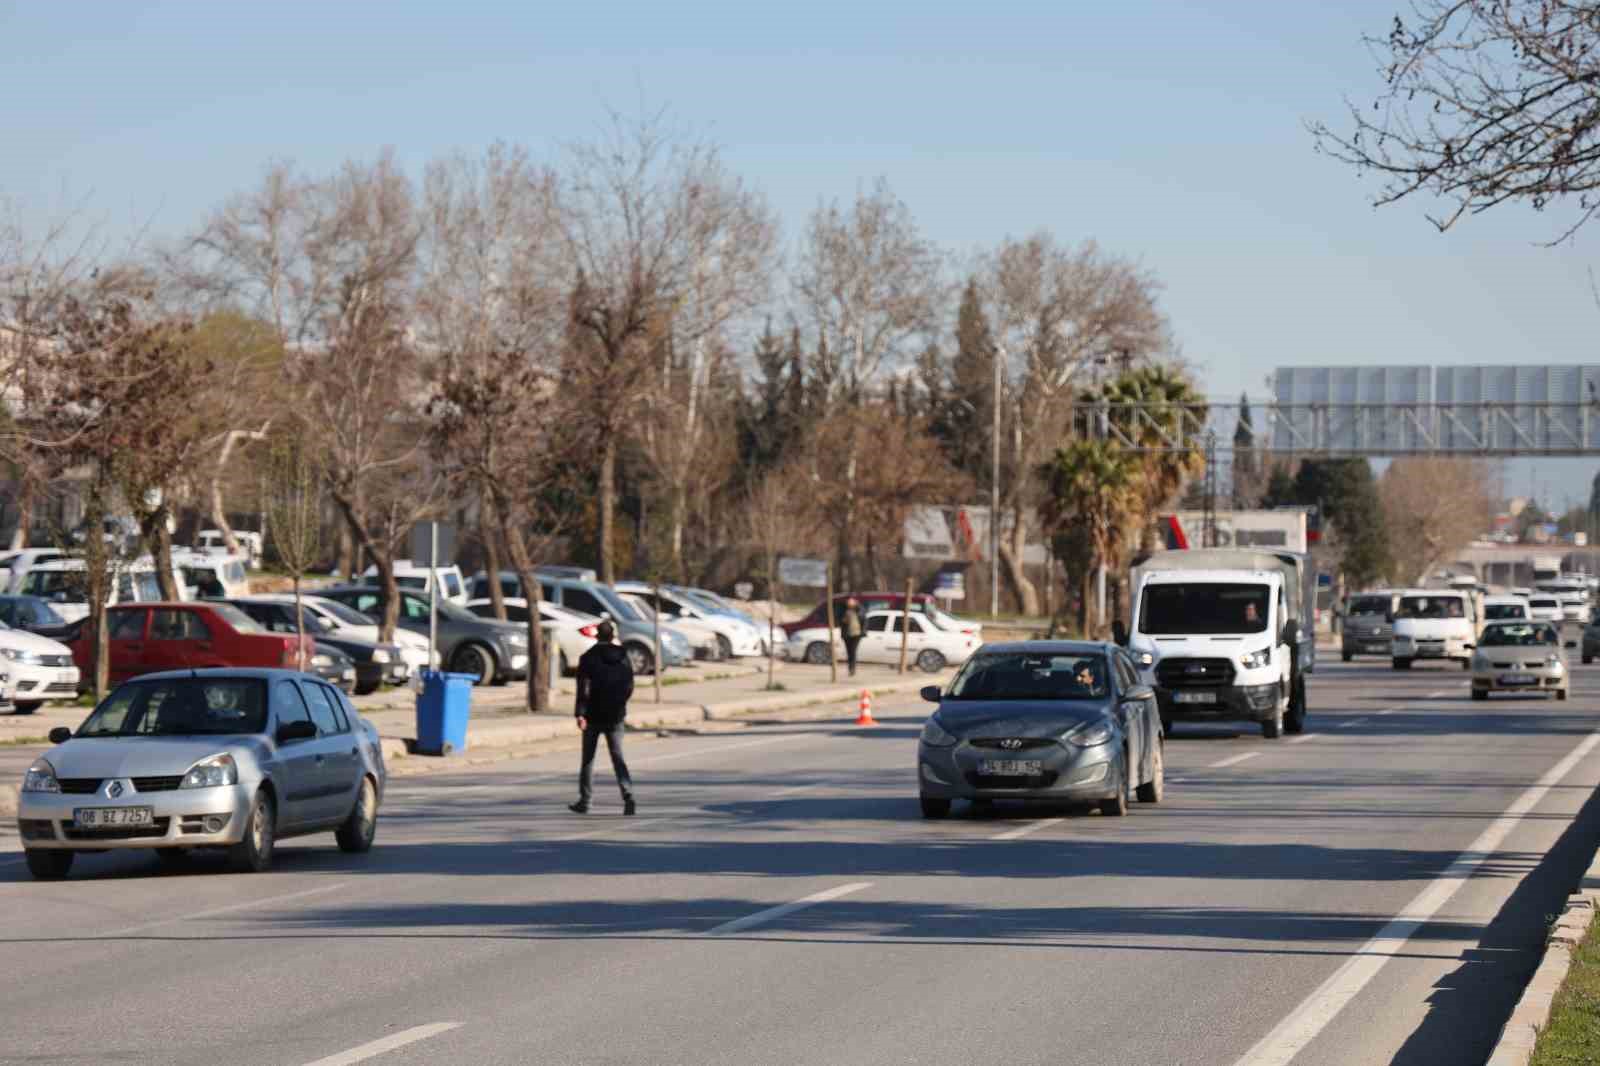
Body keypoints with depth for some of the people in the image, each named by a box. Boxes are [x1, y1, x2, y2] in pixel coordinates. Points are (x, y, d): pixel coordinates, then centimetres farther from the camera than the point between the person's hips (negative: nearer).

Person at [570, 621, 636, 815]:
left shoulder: (589, 658, -9)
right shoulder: (623, 657, 2)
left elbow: (584, 688, -15)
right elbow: (629, 687, 6)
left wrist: (580, 713, -17)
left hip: (594, 715, -3)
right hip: (616, 716, 3)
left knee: (588, 759, 8)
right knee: (618, 758, 3)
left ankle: (585, 801, 13)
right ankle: (628, 795, -16)